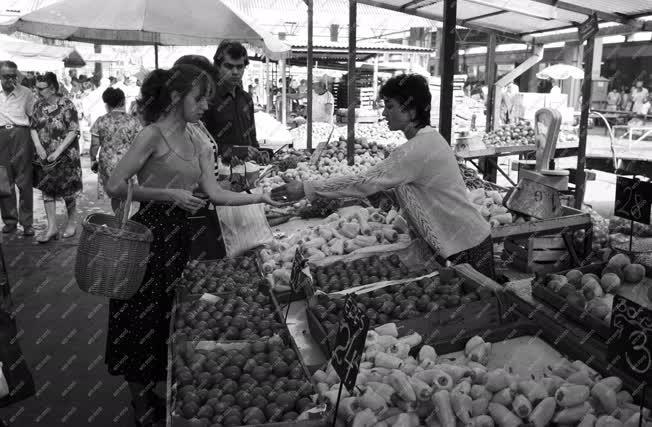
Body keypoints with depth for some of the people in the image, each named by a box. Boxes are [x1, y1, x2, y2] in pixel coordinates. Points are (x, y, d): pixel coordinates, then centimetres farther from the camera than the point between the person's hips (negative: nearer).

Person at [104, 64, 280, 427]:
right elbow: (115, 186, -15)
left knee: (168, 318, 15)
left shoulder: (198, 143, 9)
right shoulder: (154, 135, -11)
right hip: (149, 235, -7)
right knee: (143, 321, 5)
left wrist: (258, 198, -6)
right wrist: (170, 194, -19)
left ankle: (151, 394, 33)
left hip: (179, 237, 7)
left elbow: (214, 193, 3)